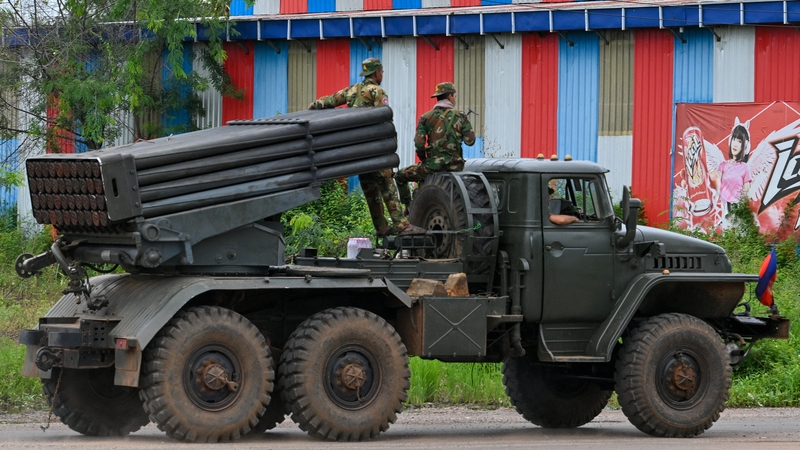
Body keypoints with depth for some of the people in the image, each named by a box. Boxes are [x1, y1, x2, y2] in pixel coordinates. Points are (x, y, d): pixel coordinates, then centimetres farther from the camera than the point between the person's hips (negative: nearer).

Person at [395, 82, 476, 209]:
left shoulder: (426, 117, 1)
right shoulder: (460, 117, 3)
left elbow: (418, 144, -6)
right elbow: (470, 141, 1)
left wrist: (423, 160, 12)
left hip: (433, 165, -3)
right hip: (455, 166, 3)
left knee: (400, 176, 16)